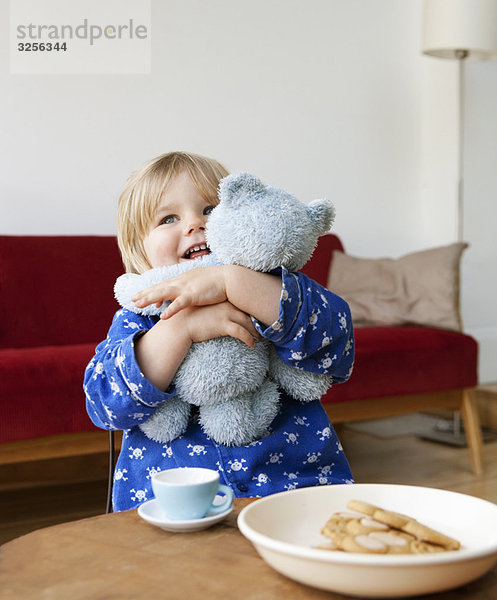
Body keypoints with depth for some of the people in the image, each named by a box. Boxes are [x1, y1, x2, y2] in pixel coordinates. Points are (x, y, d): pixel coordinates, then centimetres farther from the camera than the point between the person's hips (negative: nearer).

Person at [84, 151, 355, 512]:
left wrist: (231, 281, -21)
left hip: (297, 487, 1)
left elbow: (336, 337, -13)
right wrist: (182, 327, -20)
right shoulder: (137, 319, 9)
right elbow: (106, 402, -7)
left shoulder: (270, 295, 7)